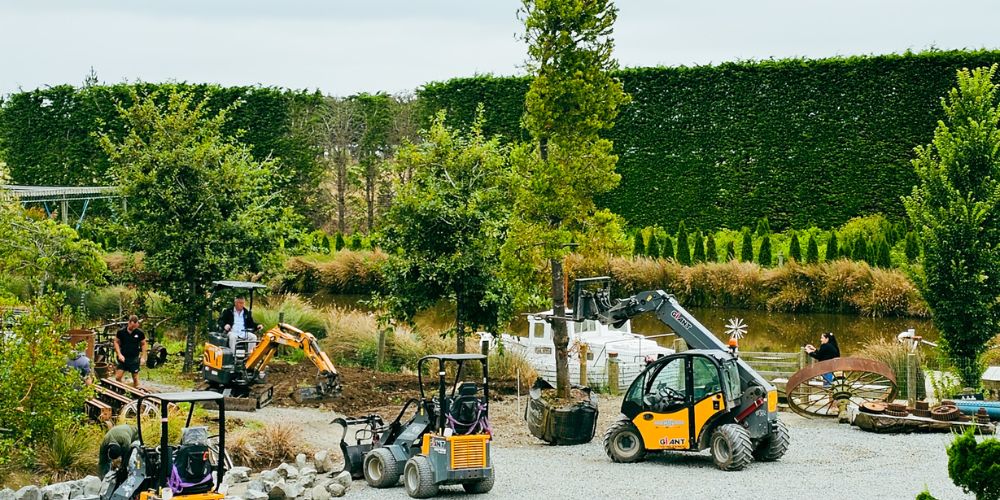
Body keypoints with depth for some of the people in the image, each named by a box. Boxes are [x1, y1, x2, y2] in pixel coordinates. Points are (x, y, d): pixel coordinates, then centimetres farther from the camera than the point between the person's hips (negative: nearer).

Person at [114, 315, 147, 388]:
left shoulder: (139, 333, -7)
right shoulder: (121, 332, -8)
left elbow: (143, 344, 5)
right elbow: (116, 342, 3)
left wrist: (143, 357, -1)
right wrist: (119, 354, -8)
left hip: (134, 358, 0)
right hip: (123, 358, 0)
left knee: (135, 378, 7)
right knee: (117, 377, -4)